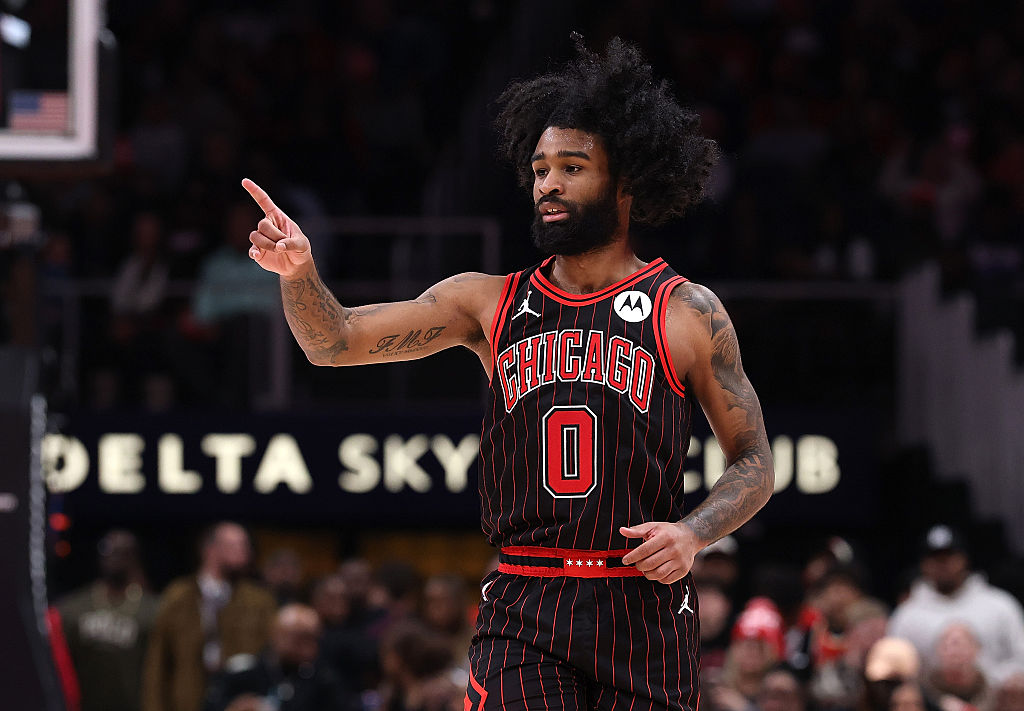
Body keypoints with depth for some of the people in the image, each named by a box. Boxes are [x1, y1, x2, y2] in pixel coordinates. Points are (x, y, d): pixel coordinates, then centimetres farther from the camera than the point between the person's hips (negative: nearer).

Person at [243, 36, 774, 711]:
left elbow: (755, 466, 8)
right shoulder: (490, 303, 10)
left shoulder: (689, 313, 4)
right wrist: (299, 271, -16)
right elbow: (336, 341, 5)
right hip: (522, 611, 1)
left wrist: (694, 533, -12)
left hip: (645, 609, -1)